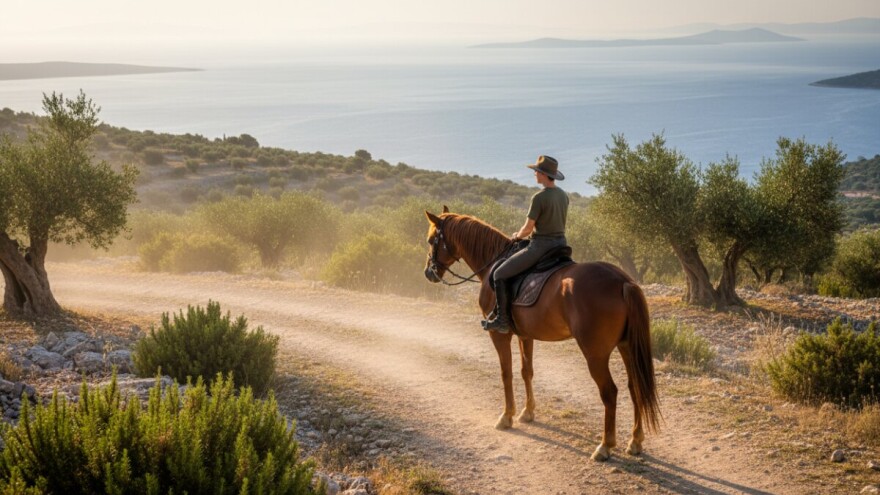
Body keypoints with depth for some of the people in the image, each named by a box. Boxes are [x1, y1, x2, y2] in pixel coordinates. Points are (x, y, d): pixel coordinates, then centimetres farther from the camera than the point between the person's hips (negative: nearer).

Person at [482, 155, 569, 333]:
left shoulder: (539, 197, -16)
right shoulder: (564, 196, 9)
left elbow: (528, 228, -13)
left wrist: (518, 235, 9)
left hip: (540, 246, -8)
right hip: (560, 244, 8)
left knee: (500, 274, 0)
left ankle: (502, 320, -1)